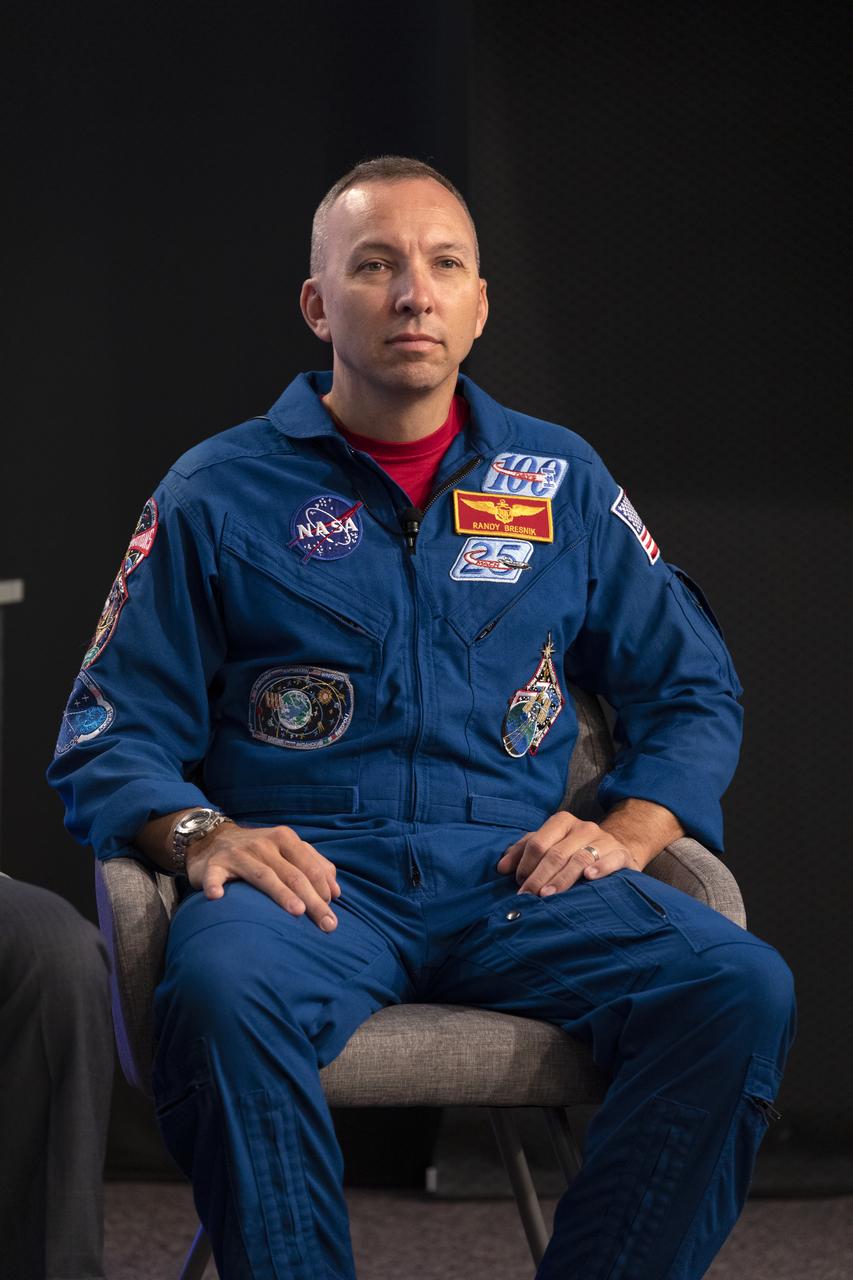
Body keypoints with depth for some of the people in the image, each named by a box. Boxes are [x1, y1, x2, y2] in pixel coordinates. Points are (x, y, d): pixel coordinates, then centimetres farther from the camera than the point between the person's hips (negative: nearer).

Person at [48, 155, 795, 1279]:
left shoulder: (562, 481, 18)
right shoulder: (220, 493, 11)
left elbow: (693, 690, 20)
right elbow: (111, 741, 9)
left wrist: (626, 833, 1)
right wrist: (201, 836, -12)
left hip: (517, 879, 2)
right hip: (311, 877, -2)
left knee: (741, 988, -27)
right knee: (224, 991, -38)